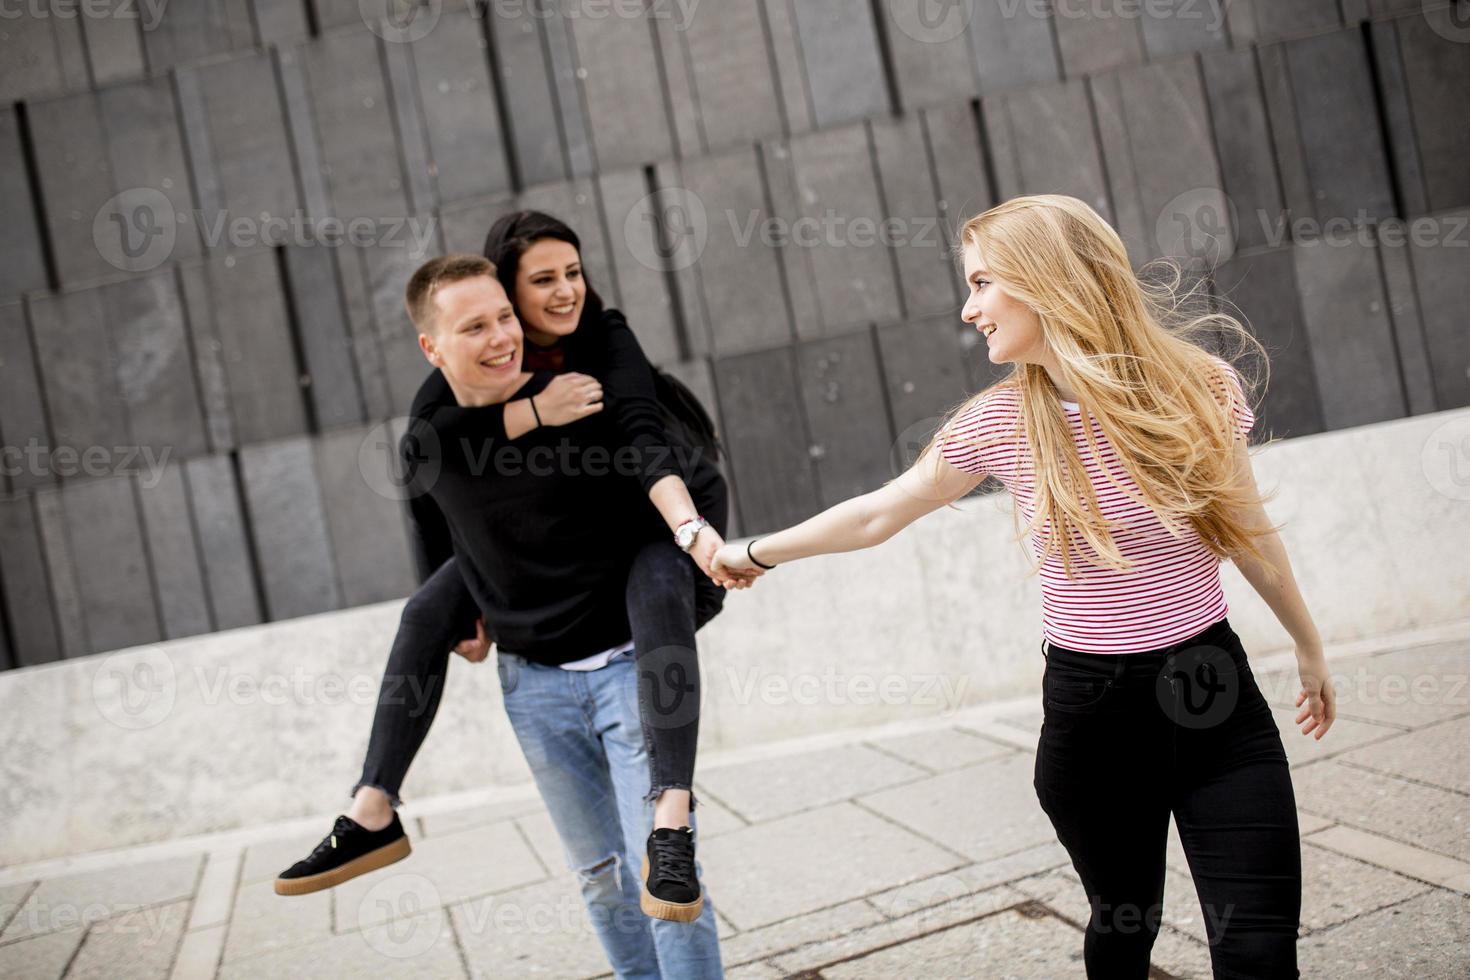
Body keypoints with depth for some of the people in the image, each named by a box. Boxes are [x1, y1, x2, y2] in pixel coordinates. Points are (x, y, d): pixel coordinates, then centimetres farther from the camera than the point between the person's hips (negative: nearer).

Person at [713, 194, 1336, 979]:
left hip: (1217, 704, -1)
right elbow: (877, 514, 8)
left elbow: (1249, 532, 7)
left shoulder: (1200, 385, -9)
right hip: (1089, 712, 1)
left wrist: (1309, 647, 19)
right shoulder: (997, 424, -7)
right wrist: (755, 553, 18)